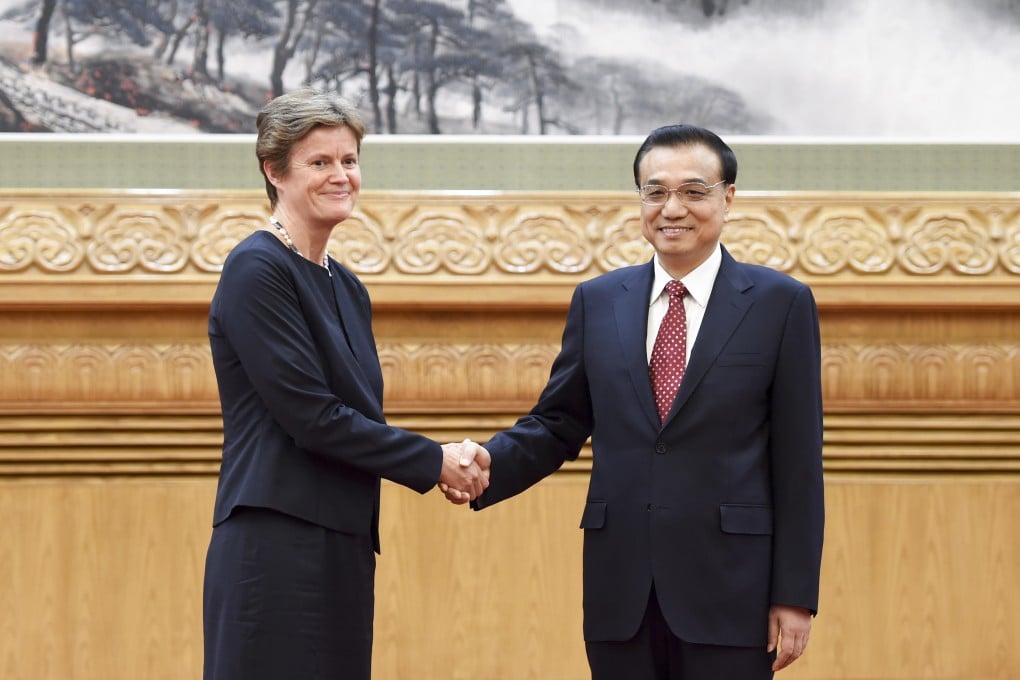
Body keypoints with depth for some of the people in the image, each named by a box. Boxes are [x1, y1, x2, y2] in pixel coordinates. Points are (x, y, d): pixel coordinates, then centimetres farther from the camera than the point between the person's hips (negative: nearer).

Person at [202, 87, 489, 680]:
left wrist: (449, 466, 0)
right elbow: (310, 417, -14)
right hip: (276, 554, -8)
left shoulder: (347, 289, 17)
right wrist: (433, 461, -6)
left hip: (343, 553, 8)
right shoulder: (256, 270, -8)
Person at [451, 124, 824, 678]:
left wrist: (795, 594, -6)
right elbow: (557, 424, 12)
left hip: (727, 589, -3)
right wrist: (483, 466, -9)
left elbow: (798, 460, -2)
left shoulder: (780, 303, 0)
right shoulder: (597, 301, 10)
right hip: (620, 590, 3)